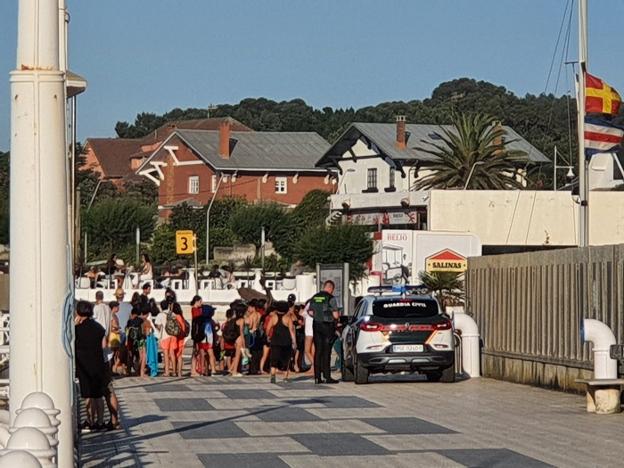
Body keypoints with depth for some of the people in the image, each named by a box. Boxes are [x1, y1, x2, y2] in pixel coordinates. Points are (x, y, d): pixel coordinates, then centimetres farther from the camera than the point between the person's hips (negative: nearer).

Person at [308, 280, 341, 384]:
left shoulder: (314, 297, 7)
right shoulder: (331, 298, -10)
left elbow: (310, 312, 9)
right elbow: (336, 315, -12)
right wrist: (338, 314, 10)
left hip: (316, 326, 5)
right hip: (328, 327, -5)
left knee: (317, 351, 7)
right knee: (326, 352, -3)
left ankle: (317, 377, 5)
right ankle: (327, 376, -4)